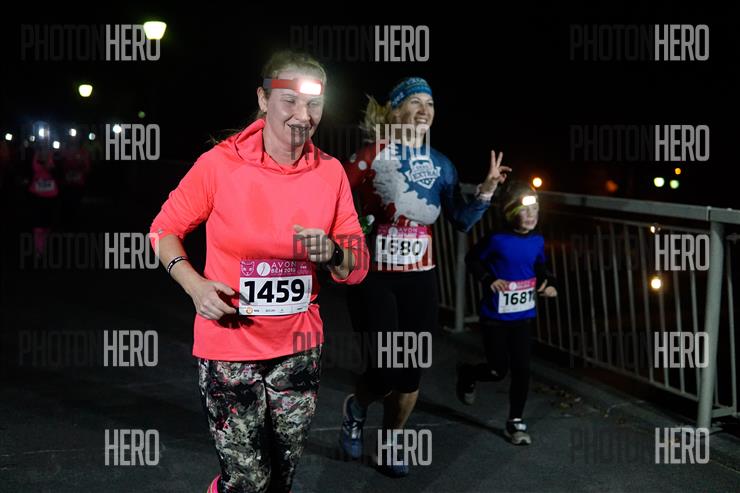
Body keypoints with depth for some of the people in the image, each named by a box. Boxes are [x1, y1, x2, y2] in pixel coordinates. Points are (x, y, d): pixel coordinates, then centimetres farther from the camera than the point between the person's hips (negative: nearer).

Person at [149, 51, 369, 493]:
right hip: (229, 346, -4)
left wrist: (331, 253, -20)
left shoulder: (331, 173, -3)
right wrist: (195, 285, -15)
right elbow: (165, 229, 1)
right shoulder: (220, 163, -12)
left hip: (299, 348, 4)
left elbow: (358, 268, 2)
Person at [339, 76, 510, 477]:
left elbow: (461, 221, 6)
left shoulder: (440, 165, 6)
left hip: (419, 280, 4)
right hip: (373, 278, -4)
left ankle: (390, 444, 31)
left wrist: (487, 189, -6)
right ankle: (354, 409, 27)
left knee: (411, 372, 7)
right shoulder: (373, 155, -9)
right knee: (385, 372, -9)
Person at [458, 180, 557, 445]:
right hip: (495, 317, -4)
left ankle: (515, 422, 18)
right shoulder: (497, 240, -17)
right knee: (498, 370, 3)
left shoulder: (537, 241, -2)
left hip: (523, 316, 4)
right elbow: (472, 259, -5)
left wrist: (548, 283, -2)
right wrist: (489, 279, -19)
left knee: (521, 369, 3)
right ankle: (466, 374, 36)